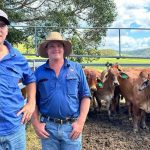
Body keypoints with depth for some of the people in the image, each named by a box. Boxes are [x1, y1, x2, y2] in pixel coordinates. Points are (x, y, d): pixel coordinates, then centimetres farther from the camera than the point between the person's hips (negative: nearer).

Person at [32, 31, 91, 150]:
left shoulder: (76, 68, 0)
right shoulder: (39, 72, 2)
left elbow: (85, 96, 0)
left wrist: (80, 122, -7)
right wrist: (36, 123, -4)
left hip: (72, 126, 0)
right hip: (47, 126, 1)